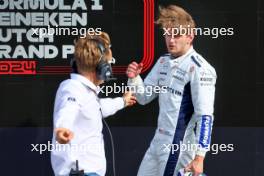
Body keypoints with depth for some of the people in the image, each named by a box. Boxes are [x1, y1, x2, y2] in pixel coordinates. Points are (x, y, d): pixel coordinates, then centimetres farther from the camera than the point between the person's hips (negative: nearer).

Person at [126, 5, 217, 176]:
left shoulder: (199, 69, -17)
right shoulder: (163, 61, 9)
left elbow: (205, 117, -19)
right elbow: (144, 97, 17)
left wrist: (199, 157, -22)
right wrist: (134, 78, -4)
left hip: (180, 147, -8)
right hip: (158, 142, 8)